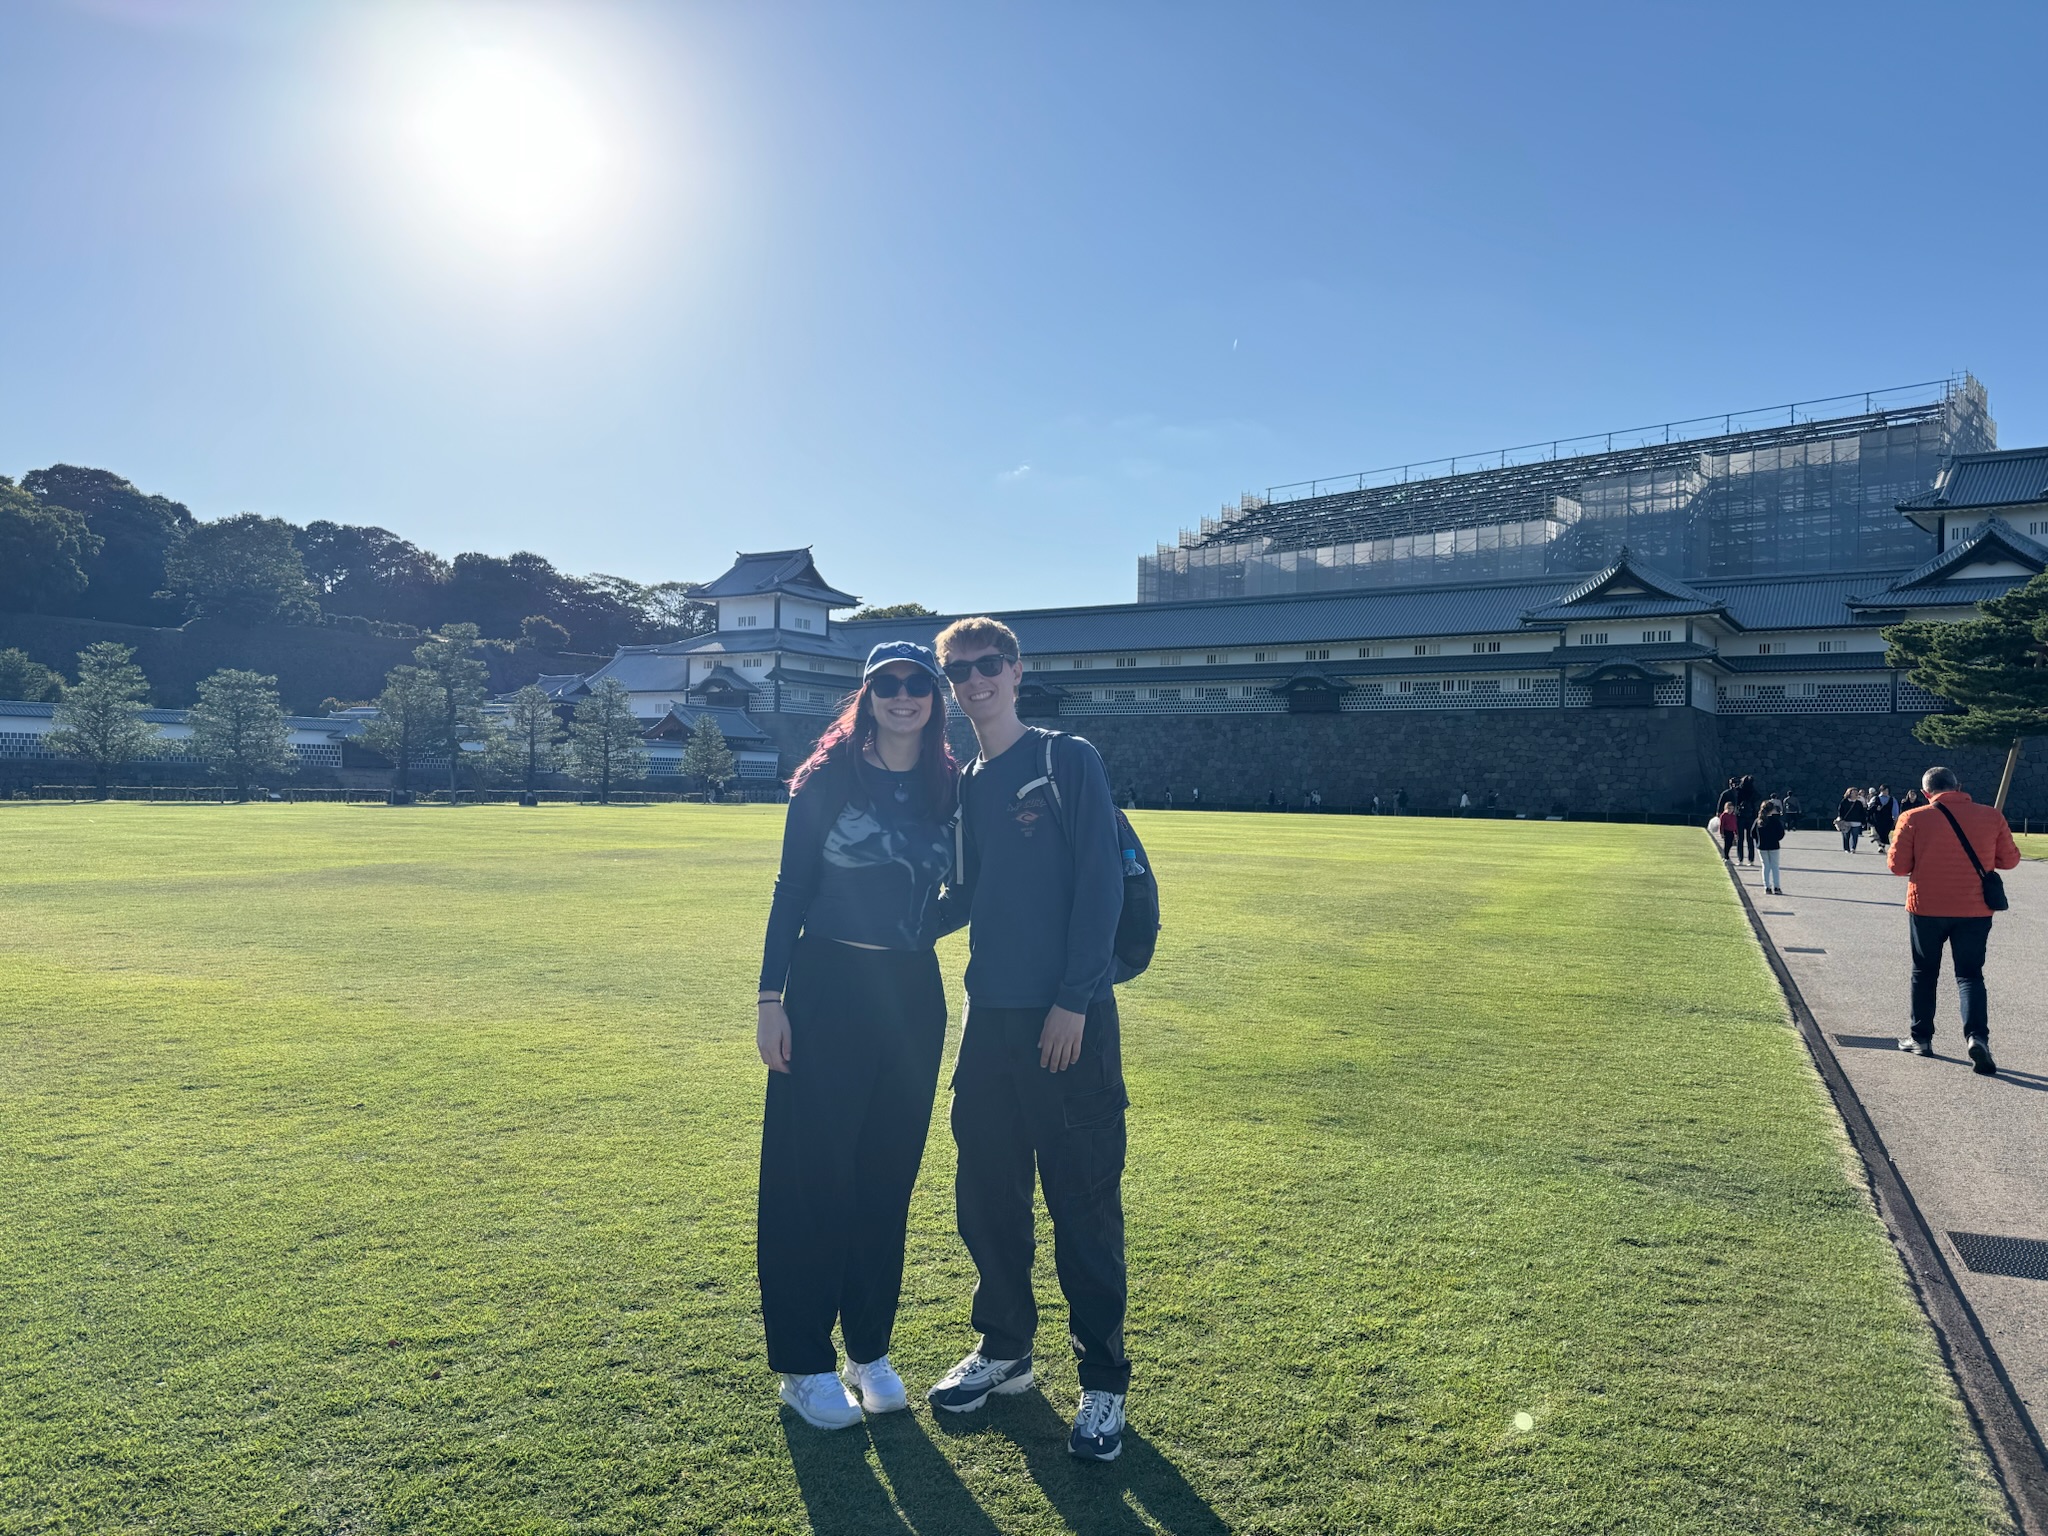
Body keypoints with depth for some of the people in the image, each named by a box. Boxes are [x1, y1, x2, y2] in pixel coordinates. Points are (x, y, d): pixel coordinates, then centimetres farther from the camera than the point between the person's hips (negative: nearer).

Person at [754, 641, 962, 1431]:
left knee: (888, 1175, 12)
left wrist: (918, 929, -2)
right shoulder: (830, 777, -4)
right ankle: (803, 1364, 18)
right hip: (828, 988, -3)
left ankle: (869, 1350, 28)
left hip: (913, 994, 4)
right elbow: (791, 888, -5)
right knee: (813, 1174, 3)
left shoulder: (951, 788, 4)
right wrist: (771, 996, -8)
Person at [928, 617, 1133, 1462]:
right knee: (988, 1193, 13)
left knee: (1084, 1202, 3)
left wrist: (1073, 1001, -15)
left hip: (1070, 1018, -6)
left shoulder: (1068, 760, -4)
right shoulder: (965, 785, 13)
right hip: (990, 1014, 6)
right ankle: (1004, 1348, 33)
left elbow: (1101, 881, -11)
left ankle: (1103, 1379, 18)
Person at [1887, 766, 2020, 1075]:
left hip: (1926, 908, -1)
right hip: (1975, 910, 1)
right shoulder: (1992, 816, -2)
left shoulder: (1914, 818, -8)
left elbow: (1897, 865, -6)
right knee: (1969, 974, 8)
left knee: (1925, 973, 14)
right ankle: (1976, 1035, -13)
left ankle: (1921, 1038, 21)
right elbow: (2010, 860, 5)